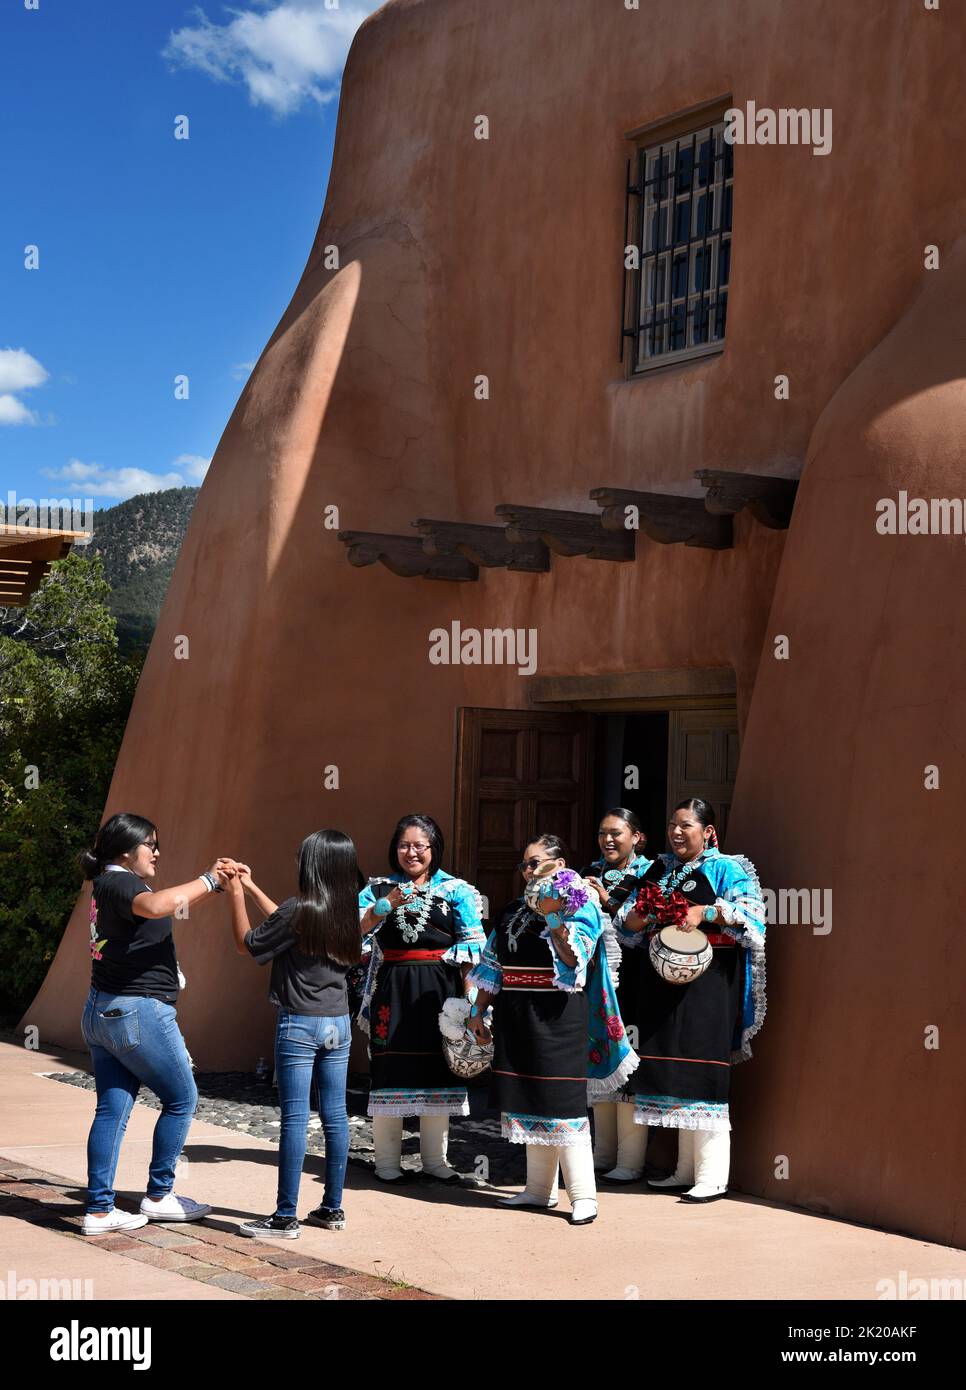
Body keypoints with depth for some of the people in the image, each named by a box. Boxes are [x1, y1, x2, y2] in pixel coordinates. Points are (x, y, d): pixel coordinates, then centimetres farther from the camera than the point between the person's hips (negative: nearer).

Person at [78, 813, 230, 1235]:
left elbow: (173, 907, 26)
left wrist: (212, 884, 16)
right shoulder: (120, 883, -14)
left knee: (112, 1109, 8)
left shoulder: (109, 886, 16)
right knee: (181, 1099, 6)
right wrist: (207, 881, -25)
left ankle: (99, 1210, 7)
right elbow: (157, 905, -37)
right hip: (137, 1013, -9)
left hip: (101, 1012, 9)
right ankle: (159, 1196, 13)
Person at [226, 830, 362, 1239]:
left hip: (299, 1024, -7)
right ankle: (333, 1208, 17)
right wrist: (251, 887, 25)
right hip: (339, 1022, 7)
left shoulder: (299, 909, -16)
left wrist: (235, 893, 4)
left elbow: (246, 943, -5)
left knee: (294, 1118, -4)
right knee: (335, 1116, 10)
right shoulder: (346, 912, 6)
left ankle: (285, 1217, -1)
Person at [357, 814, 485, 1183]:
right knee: (390, 1072, -2)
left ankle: (435, 1159, 17)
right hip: (393, 990, 0)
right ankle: (387, 1161, 8)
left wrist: (469, 998, -5)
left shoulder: (456, 890, 5)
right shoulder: (379, 888, 7)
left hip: (439, 990, 0)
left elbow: (472, 946, 2)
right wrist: (387, 904, -20)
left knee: (437, 1072, 5)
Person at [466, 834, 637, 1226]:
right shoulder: (513, 912, 16)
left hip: (556, 1017, -7)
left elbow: (574, 959, -18)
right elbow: (493, 966, 18)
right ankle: (540, 1189, 18)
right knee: (528, 1101, 10)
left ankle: (583, 1196, -7)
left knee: (562, 1103, -9)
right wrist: (477, 1010, 14)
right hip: (517, 1018, 7)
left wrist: (553, 916, -27)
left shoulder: (579, 906, -4)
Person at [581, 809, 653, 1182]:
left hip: (629, 984, -6)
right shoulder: (589, 875, 17)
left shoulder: (647, 875, 0)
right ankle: (603, 1154, 20)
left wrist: (608, 902, -15)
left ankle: (630, 1162, -1)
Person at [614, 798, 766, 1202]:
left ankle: (712, 1178, -4)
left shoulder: (725, 869, -1)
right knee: (676, 1075, 8)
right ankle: (686, 1171, 17)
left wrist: (704, 912, -25)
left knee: (703, 1077, -7)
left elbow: (750, 912, -15)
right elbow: (627, 924, 14)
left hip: (708, 985, -6)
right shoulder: (658, 870, 16)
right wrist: (643, 915, -8)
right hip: (665, 986, 6)